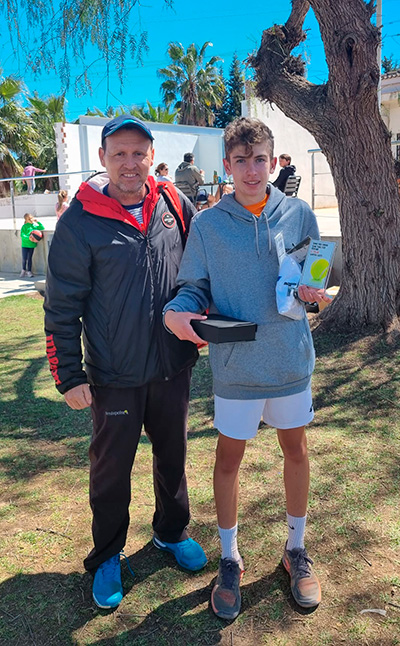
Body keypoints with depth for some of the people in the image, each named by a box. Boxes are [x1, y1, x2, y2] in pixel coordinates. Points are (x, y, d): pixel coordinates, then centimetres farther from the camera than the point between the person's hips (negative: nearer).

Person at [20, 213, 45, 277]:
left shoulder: (34, 226, 6)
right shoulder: (24, 226, -6)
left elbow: (42, 228, 7)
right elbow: (22, 235, -13)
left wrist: (37, 222, 0)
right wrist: (28, 238, -28)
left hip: (32, 245, 3)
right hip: (25, 245, -3)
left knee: (30, 258, 9)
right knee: (24, 259, -3)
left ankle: (29, 272, 16)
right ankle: (23, 270, 19)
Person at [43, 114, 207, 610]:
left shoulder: (174, 205, -1)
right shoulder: (80, 222, -11)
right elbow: (61, 307, -8)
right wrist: (69, 376, -9)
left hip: (172, 367, 4)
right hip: (114, 375, -3)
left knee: (172, 455, 20)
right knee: (111, 468, 12)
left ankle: (171, 532, 45)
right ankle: (106, 556, 36)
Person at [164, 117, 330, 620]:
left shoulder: (299, 215, 0)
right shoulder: (206, 224, -4)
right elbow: (194, 287, -1)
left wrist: (313, 291, -14)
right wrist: (175, 312, -22)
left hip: (291, 359, 2)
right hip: (235, 364, -1)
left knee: (295, 450, 15)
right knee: (229, 457, 10)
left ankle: (296, 548, 39)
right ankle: (229, 559, 33)